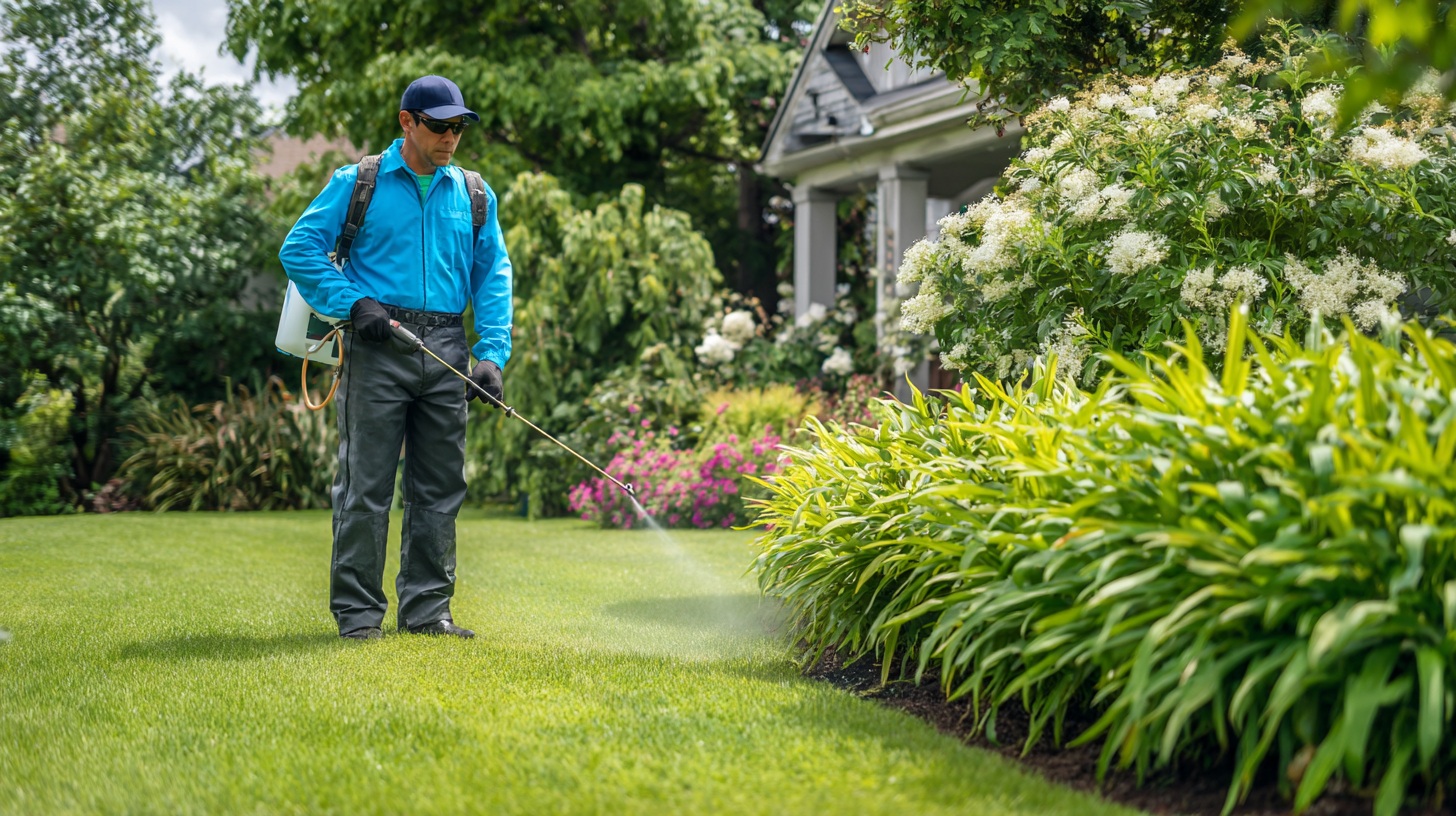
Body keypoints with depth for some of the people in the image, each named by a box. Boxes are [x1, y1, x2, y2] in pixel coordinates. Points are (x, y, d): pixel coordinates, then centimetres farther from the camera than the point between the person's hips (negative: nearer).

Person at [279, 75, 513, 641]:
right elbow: (299, 249, 0)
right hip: (377, 347, -4)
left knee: (440, 487, 6)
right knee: (366, 485, -3)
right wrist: (353, 303, -11)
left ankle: (427, 608, 14)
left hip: (447, 352, 4)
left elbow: (493, 275, 12)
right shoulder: (357, 183, 2)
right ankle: (357, 610, 4)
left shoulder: (474, 196, 13)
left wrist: (493, 355, 0)